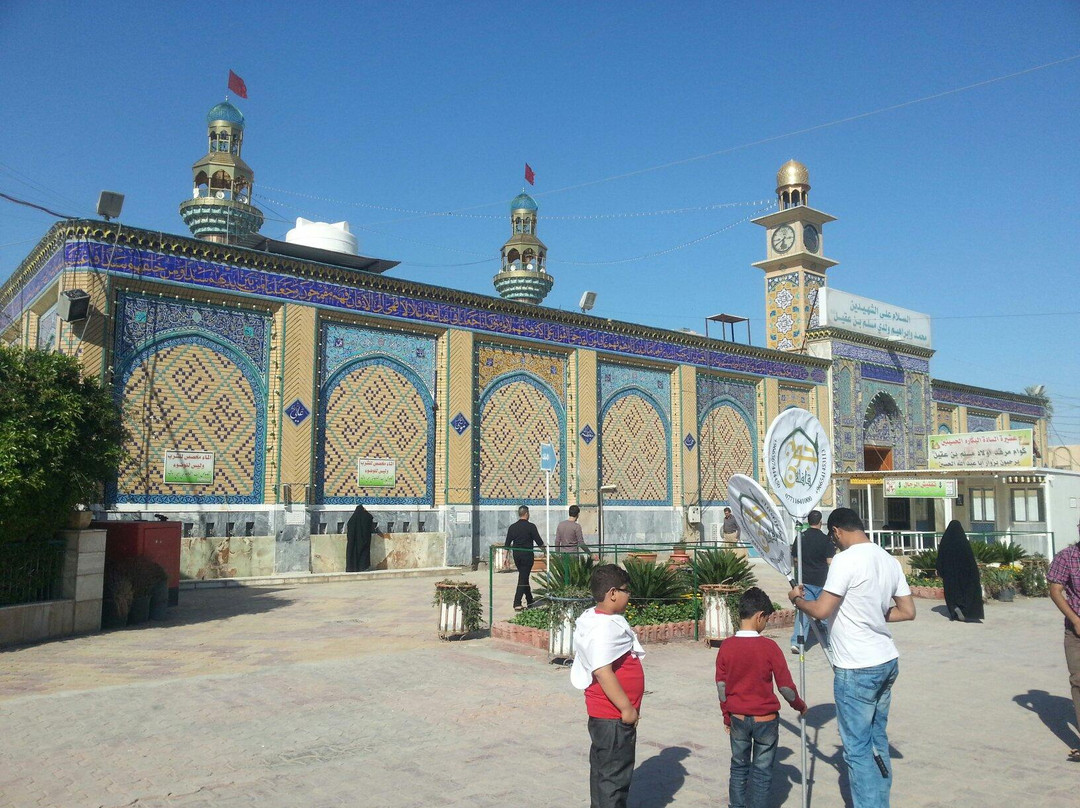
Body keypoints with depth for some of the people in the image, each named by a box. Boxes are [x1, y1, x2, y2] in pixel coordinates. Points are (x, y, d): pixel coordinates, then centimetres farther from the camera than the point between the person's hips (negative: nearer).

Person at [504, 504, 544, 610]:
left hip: (516, 555, 5)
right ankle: (517, 603, -10)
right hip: (527, 554, -5)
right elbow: (539, 542, -6)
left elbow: (507, 544, 6)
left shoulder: (512, 527, 4)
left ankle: (530, 600, 29)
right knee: (523, 578, -3)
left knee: (523, 577, 18)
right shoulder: (531, 526, -10)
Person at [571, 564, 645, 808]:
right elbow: (602, 671, -30)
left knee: (603, 771, 22)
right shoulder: (604, 627, -25)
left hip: (612, 713, 10)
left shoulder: (602, 619, 8)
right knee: (614, 776, 1)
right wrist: (627, 708, -22)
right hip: (614, 716, -10)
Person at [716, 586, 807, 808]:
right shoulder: (769, 647, -17)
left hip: (737, 718, 3)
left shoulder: (726, 646, -8)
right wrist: (800, 705, 9)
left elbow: (721, 685, -1)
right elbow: (785, 685, -10)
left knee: (739, 768, 17)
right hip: (765, 719, -3)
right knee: (762, 772, 10)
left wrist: (727, 716, 12)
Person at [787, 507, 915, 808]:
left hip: (857, 670, -8)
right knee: (877, 740, 19)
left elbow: (821, 610, -21)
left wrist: (797, 600, -3)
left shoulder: (845, 560, -18)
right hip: (887, 662, 8)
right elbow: (908, 611, 11)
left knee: (857, 748, 1)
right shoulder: (889, 560, 6)